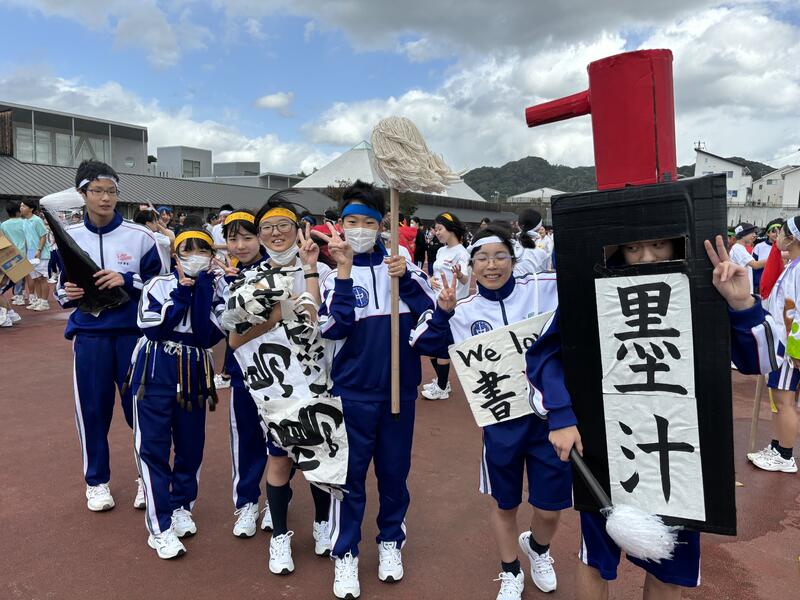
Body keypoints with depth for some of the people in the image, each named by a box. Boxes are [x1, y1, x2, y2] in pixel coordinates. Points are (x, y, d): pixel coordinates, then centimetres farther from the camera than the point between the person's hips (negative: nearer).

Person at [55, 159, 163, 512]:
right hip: (90, 334, 2)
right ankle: (96, 481, 28)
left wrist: (127, 281, -16)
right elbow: (62, 290, 12)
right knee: (92, 408, 9)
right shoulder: (69, 238, 4)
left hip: (134, 333, -2)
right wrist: (67, 294, -10)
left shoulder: (140, 237, -3)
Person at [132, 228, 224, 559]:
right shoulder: (158, 284, -3)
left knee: (191, 445, 11)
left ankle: (181, 507, 32)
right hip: (155, 372, -2)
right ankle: (160, 526, 6)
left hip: (194, 375, 2)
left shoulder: (215, 291, 0)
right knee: (153, 446, -2)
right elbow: (152, 328, -16)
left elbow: (208, 336, -14)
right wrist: (181, 294, -16)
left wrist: (202, 291, -15)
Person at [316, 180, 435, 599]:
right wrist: (344, 271, -21)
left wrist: (404, 277, -20)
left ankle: (391, 541, 35)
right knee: (350, 474, 5)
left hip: (400, 387, 2)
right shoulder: (334, 270, -2)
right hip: (353, 390, -1)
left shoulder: (400, 261, 1)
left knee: (394, 470, 14)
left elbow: (430, 312, -7)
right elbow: (334, 328, -16)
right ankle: (344, 553, 23)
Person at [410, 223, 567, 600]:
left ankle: (537, 547, 48)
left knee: (549, 508, 10)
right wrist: (442, 311, -15)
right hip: (501, 420, 1)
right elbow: (423, 345, -1)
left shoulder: (543, 290, -3)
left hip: (552, 412, 0)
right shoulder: (464, 311, 0)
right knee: (505, 504, 17)